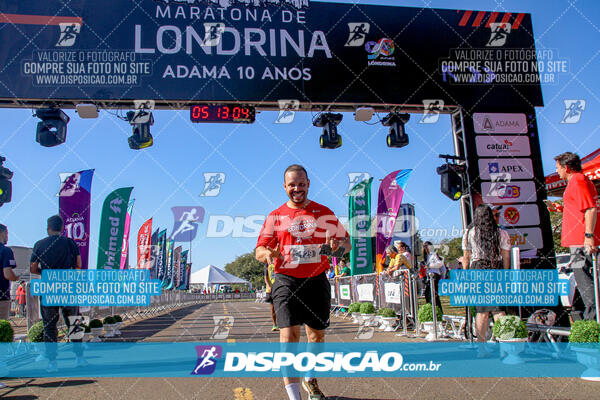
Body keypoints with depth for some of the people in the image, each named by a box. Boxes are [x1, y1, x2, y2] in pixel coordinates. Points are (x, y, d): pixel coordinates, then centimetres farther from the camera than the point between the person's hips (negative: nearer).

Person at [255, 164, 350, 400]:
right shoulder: (275, 216, 7)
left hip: (316, 281, 2)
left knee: (317, 334, 12)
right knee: (289, 335, -13)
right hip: (286, 281, -2)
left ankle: (309, 379, 37)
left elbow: (346, 242, 9)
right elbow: (259, 250, 6)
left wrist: (338, 246, -16)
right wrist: (269, 253, -18)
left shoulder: (324, 213, 7)